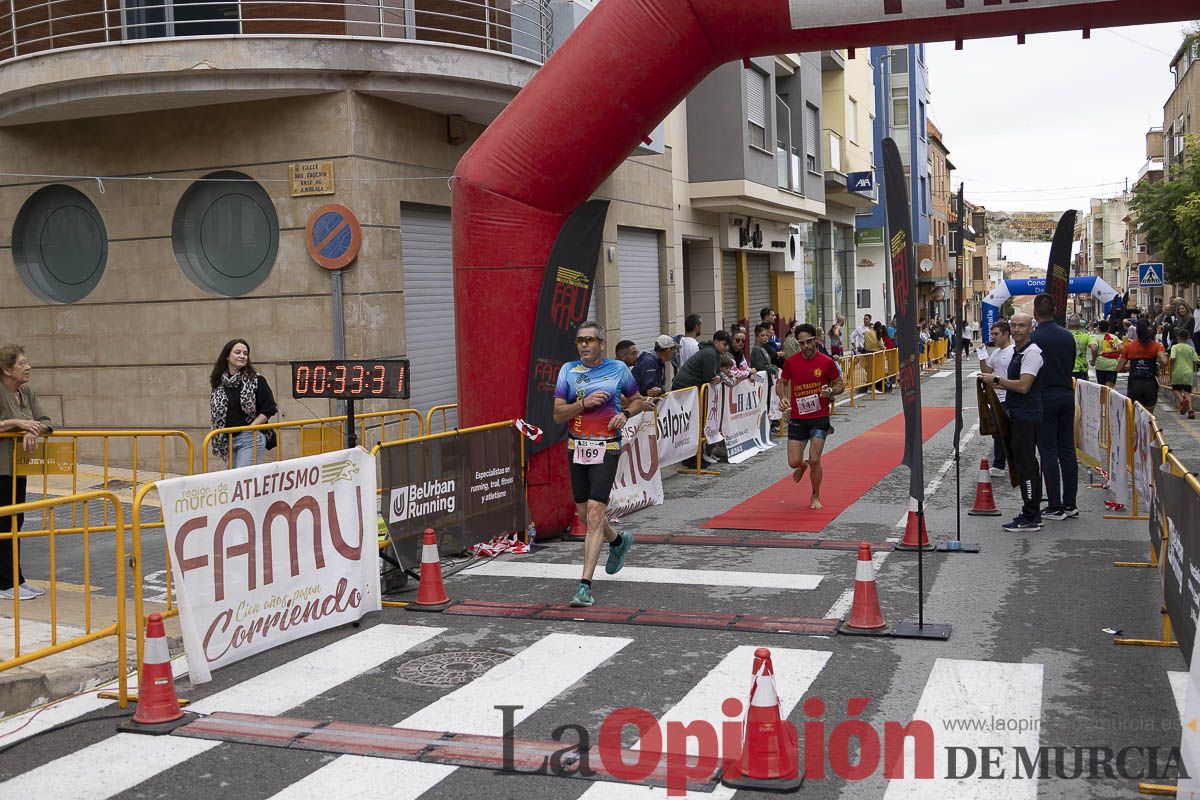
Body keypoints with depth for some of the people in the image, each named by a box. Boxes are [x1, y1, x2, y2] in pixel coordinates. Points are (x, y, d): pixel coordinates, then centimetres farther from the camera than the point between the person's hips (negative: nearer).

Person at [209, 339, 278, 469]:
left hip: (250, 439, -5)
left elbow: (269, 409, -4)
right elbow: (216, 411, 19)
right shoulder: (218, 382, 9)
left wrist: (249, 428, -10)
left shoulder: (256, 380, -4)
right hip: (228, 440, 5)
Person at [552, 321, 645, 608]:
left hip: (606, 448, -4)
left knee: (595, 512, -14)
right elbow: (558, 414, 0)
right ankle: (618, 541, 47)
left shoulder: (618, 369, 2)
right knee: (584, 512, 14)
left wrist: (624, 414, -5)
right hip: (577, 447, 4)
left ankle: (585, 584, -13)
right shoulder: (568, 370, 4)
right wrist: (584, 403, -16)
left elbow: (637, 400, 16)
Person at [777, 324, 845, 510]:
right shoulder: (790, 362, -1)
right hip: (797, 419, 2)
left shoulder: (827, 362, -6)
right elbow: (782, 382, 14)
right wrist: (782, 397, -7)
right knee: (794, 462, -2)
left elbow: (840, 385, 5)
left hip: (820, 418, -2)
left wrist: (830, 392, -17)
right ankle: (803, 466, 38)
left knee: (814, 461, -9)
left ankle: (815, 497, 15)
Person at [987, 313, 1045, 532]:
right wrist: (1000, 385, 12)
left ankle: (1030, 518, -4)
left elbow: (1023, 386, -22)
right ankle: (1032, 513, 24)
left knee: (1025, 465, -8)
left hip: (1027, 417, -11)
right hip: (1019, 416, 11)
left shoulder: (1031, 352, -15)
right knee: (1025, 464, 15)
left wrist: (998, 379, -13)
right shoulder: (1017, 351, 17)